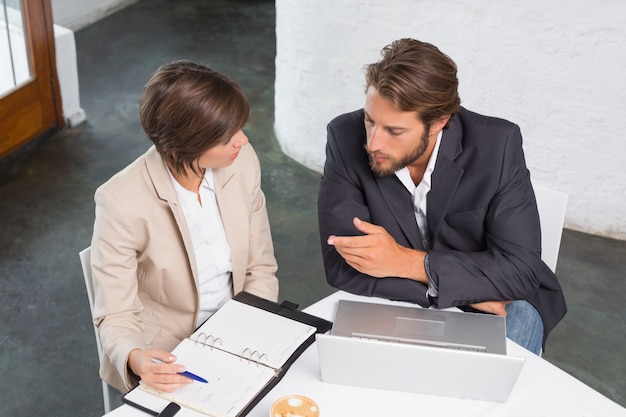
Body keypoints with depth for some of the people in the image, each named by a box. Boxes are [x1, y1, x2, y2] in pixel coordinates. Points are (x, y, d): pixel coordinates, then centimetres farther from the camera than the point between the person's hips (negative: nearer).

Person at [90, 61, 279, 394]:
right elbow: (115, 316, -14)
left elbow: (260, 269, 1)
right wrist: (136, 359, -35)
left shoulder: (242, 161, -9)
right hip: (166, 361, -4)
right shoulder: (122, 202, -22)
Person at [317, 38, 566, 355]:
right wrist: (467, 290, -25)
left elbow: (522, 268, -22)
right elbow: (341, 264, -22)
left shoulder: (498, 145, -22)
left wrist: (406, 261, -32)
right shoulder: (346, 138, -20)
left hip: (497, 304, 0)